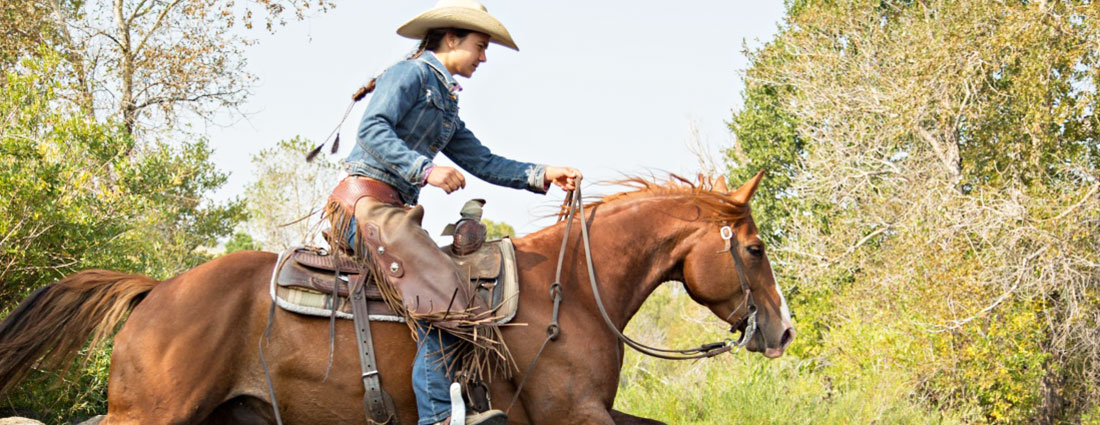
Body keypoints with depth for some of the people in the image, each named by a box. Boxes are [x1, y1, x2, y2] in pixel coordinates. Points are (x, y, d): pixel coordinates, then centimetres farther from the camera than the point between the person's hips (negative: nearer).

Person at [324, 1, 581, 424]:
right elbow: (372, 130, -16)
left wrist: (542, 175, 8)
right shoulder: (410, 74, -2)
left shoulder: (446, 106, 25)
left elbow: (483, 162, 20)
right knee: (441, 294, -26)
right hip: (364, 198, -10)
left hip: (394, 209, 10)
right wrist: (425, 169, -29)